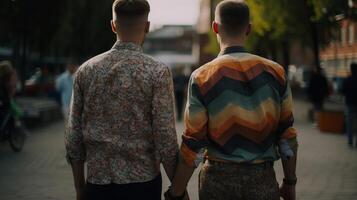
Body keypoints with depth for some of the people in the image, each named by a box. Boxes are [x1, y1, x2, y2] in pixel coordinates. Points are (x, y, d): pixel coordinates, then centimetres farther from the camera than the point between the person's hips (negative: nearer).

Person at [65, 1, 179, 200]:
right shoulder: (158, 72, -8)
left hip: (97, 183, 3)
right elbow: (166, 140, -12)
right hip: (142, 182, -2)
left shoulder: (86, 70, 1)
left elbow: (74, 138, 3)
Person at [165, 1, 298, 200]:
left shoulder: (202, 77, -8)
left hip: (219, 178, -1)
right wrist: (290, 182, 13)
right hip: (262, 179, 1)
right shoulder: (275, 72, -1)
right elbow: (287, 135, 2)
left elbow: (193, 144, -10)